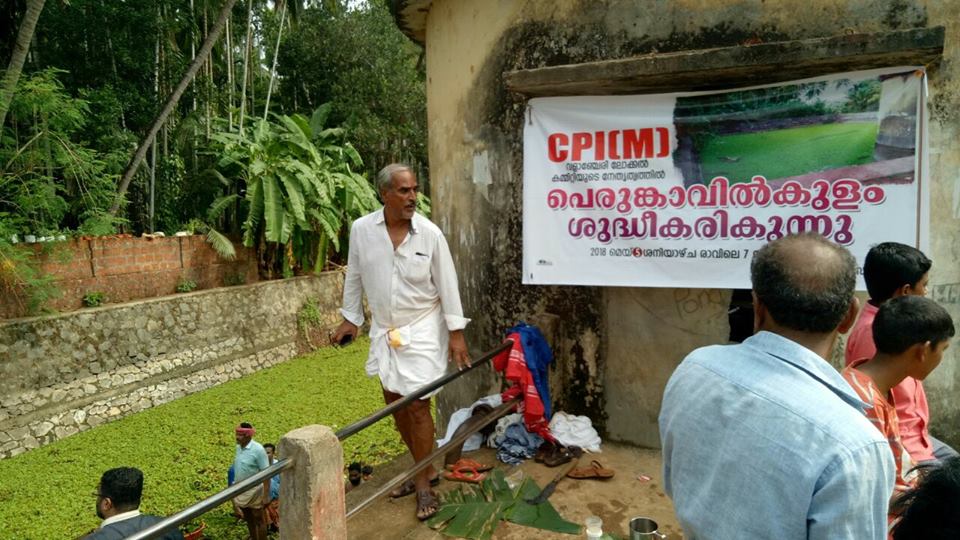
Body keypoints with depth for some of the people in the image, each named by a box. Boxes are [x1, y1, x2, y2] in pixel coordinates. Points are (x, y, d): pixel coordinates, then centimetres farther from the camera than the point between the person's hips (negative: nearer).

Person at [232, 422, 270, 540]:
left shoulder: (258, 449, -21)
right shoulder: (239, 447, 0)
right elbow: (237, 468, 11)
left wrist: (266, 494, -22)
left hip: (253, 491, -7)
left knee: (259, 520, 5)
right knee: (248, 519, 20)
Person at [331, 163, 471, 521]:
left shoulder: (430, 233, -14)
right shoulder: (361, 229, -8)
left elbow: (447, 284, -9)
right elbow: (354, 276, 5)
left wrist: (456, 332, -10)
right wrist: (350, 318, 9)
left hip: (422, 330, -4)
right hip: (384, 330, 4)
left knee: (417, 405, -3)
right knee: (394, 401, 13)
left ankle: (424, 482, 14)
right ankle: (425, 467, 32)